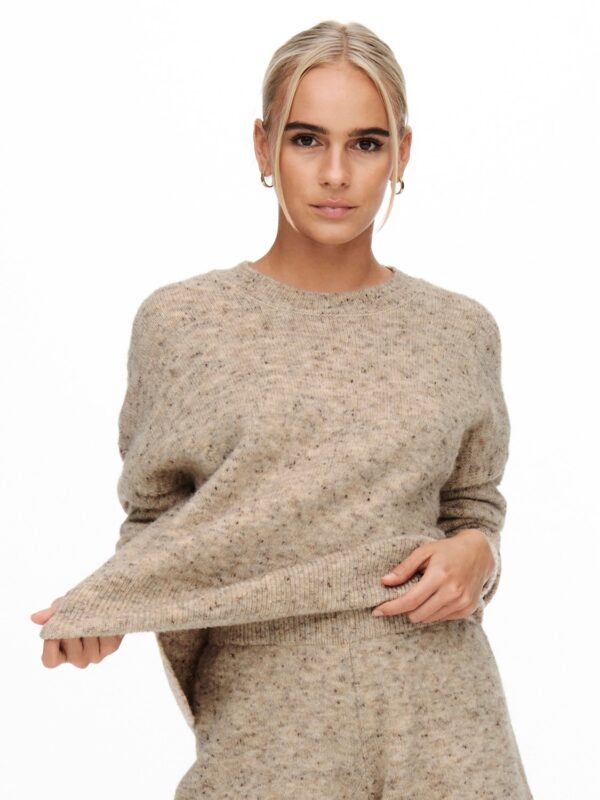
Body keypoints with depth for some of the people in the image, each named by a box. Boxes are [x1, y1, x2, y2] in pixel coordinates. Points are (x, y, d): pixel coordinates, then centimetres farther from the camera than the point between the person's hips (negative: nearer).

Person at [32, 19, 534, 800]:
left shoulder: (459, 329, 3)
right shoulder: (179, 323, -2)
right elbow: (155, 515, 6)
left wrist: (475, 551, -7)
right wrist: (104, 606, -12)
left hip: (439, 717, 2)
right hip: (268, 720, -1)